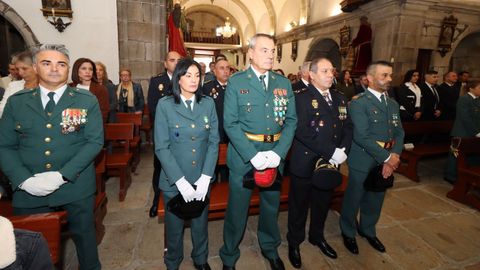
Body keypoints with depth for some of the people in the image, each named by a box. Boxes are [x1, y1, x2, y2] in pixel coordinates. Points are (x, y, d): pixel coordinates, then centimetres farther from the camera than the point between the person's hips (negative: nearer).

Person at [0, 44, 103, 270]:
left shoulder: (87, 101, -2)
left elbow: (95, 141, -9)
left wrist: (62, 175, -17)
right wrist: (24, 179, -13)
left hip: (76, 187, -1)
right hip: (28, 190, 2)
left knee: (83, 235, 15)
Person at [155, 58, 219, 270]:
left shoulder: (208, 104, 0)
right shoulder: (165, 105, -8)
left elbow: (214, 141, -2)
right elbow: (161, 147, -10)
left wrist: (206, 177, -10)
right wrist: (181, 181, -15)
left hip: (202, 178, 2)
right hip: (174, 180, -2)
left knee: (200, 223, 18)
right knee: (174, 225, 17)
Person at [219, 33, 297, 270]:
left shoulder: (284, 83, 6)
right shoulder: (236, 82, -4)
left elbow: (290, 120, 1)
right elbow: (230, 123, -10)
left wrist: (278, 152, -13)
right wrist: (252, 155, -18)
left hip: (275, 154, 4)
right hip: (243, 154, -3)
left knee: (271, 204, 20)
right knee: (237, 208, 9)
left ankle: (270, 248, 46)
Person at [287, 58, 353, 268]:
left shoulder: (340, 99, 10)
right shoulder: (301, 97, -13)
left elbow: (347, 127, 8)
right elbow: (302, 131, -24)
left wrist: (342, 151, -9)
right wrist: (331, 152, -23)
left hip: (331, 163, 6)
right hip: (305, 162, -6)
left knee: (323, 203, 22)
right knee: (299, 205, 11)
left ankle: (317, 236, 47)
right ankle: (294, 242, 34)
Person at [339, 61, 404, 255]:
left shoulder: (393, 104, 11)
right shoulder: (358, 102, -13)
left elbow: (399, 133, 6)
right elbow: (362, 137, -20)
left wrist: (394, 157, -10)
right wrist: (387, 157, -17)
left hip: (386, 161, 7)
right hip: (363, 161, -6)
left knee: (375, 199, 21)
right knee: (353, 198, 11)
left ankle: (368, 230, 44)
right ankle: (348, 232, 34)